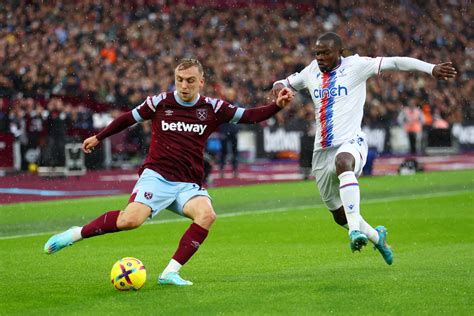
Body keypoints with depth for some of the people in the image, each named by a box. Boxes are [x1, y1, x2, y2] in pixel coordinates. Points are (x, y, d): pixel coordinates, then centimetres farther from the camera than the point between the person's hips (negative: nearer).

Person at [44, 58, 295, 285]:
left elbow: (249, 116, 6)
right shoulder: (160, 102, 2)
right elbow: (129, 118, 16)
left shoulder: (212, 108, 5)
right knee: (131, 220, -28)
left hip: (188, 185, 3)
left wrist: (277, 105, -10)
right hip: (156, 176, -2)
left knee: (206, 215, -29)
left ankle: (170, 272, -24)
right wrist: (98, 137, 24)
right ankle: (76, 234, -6)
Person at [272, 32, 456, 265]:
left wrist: (431, 69, -15)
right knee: (339, 214, 12)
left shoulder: (355, 66, -2)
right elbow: (287, 83, 27)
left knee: (343, 162, -43)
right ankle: (376, 236, 41)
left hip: (350, 143, -6)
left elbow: (395, 62, -6)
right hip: (322, 150, 6)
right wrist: (279, 87, 1)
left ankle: (355, 229, -51)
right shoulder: (311, 72, 13)